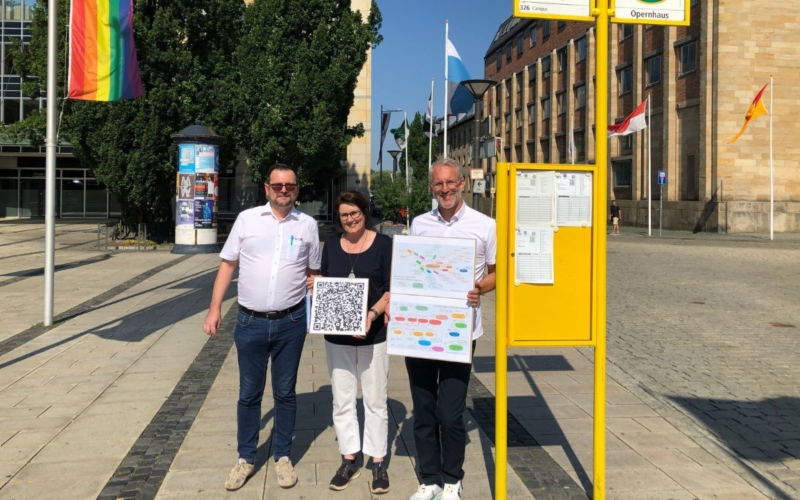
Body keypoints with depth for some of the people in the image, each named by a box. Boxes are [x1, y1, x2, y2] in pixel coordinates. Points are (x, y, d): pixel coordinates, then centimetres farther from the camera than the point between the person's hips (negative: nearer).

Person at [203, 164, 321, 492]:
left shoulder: (307, 225, 3)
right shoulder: (247, 219, 1)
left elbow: (313, 273, 10)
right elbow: (227, 264, 4)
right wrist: (215, 308, -2)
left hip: (291, 322, 0)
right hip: (250, 321, 0)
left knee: (285, 392, 12)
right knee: (249, 393, 11)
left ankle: (283, 457, 27)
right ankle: (246, 459, 27)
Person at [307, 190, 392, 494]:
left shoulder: (383, 243, -3)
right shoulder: (331, 245, 7)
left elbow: (391, 289, -6)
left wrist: (372, 315, -21)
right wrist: (315, 285, -8)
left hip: (373, 334, -3)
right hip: (337, 333, 3)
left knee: (375, 400, 5)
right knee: (342, 400, 9)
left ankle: (378, 463, 17)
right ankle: (348, 460, 22)